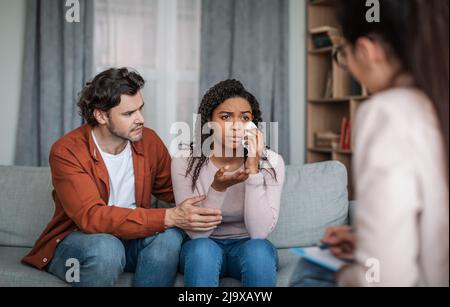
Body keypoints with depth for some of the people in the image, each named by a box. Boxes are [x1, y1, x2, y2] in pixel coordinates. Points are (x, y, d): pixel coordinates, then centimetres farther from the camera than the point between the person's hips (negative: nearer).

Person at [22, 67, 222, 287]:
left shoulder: (148, 141, -2)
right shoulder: (66, 152, -18)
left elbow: (173, 191, 7)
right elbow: (91, 217, -29)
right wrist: (169, 217, -36)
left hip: (131, 237, 4)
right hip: (78, 239, -4)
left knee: (169, 236, -27)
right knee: (106, 248, -36)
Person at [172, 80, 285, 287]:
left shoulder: (271, 162, -12)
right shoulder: (185, 161, -13)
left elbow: (260, 232, -20)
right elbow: (196, 232, -17)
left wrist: (253, 171, -29)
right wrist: (217, 188, -33)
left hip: (247, 245, 1)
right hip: (203, 247, -1)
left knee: (258, 249, -32)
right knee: (203, 248, -34)